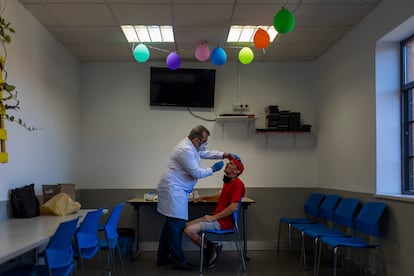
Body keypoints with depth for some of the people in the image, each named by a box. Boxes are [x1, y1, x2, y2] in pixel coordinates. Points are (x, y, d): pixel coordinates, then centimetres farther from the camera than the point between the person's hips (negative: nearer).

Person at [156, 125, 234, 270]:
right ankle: (178, 261, 1)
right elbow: (196, 173, -18)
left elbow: (205, 153, 24)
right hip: (174, 190, -11)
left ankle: (163, 257, 24)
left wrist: (223, 155, 12)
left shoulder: (192, 145, 10)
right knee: (177, 225, -6)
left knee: (171, 224, 15)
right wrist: (213, 169, -4)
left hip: (174, 189, 11)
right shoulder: (185, 149, -21)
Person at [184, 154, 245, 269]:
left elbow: (233, 207, -23)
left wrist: (213, 217, -20)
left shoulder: (237, 183, -15)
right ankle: (211, 246, 8)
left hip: (223, 221, -10)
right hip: (216, 217, 10)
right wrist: (204, 198, 27)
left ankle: (209, 248, 1)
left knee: (189, 230, -20)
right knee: (187, 225, 6)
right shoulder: (228, 181, 15)